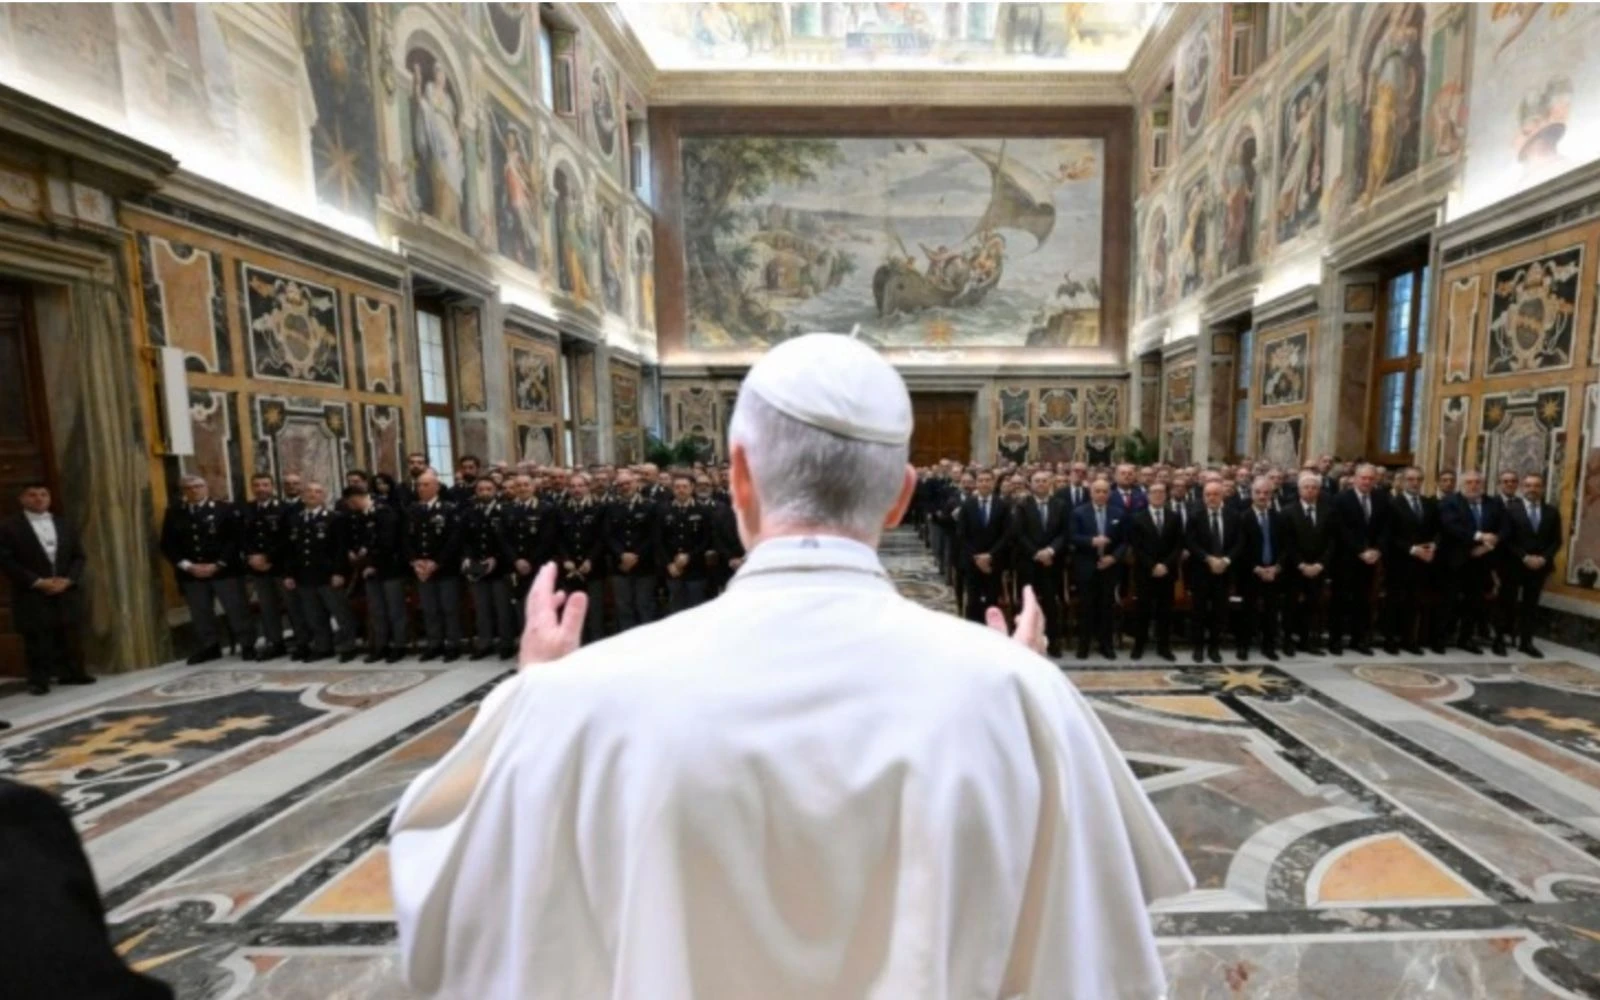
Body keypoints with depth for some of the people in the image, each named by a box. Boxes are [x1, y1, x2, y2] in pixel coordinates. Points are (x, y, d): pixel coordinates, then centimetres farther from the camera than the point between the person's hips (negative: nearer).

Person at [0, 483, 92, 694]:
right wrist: (37, 582, -15)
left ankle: (71, 673, 18)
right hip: (31, 594, -3)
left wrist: (68, 580, -7)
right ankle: (39, 680, 6)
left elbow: (79, 556, 10)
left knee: (66, 636, 10)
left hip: (64, 592, 4)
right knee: (36, 639, -1)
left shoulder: (65, 525, 11)